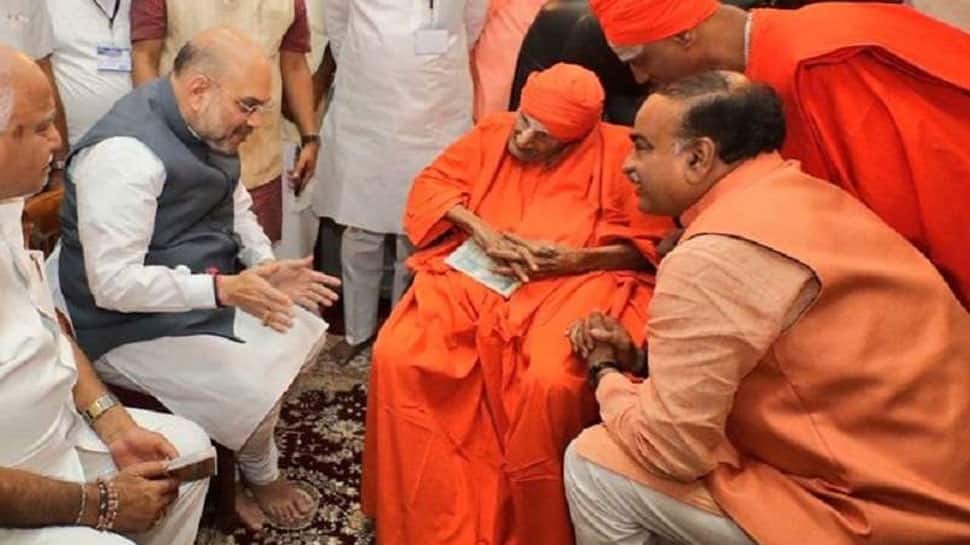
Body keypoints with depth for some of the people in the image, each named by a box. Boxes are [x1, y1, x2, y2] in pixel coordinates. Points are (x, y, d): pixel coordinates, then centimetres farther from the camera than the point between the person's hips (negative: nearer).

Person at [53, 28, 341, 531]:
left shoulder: (207, 129, -1)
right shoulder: (125, 153, -29)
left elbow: (237, 208, 14)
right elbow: (112, 283, -31)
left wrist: (269, 268, -5)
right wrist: (223, 287, -35)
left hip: (205, 296, 10)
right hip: (133, 326, -9)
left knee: (305, 334, 7)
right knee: (255, 391, -19)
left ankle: (236, 456, 19)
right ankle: (260, 478, 16)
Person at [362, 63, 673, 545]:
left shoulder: (619, 150, 4)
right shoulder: (493, 133, 17)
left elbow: (652, 243, 2)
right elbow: (430, 185, 12)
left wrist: (578, 259, -13)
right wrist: (482, 231, -6)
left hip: (575, 284, -3)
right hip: (474, 278, 4)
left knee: (551, 384, -35)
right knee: (397, 357, -22)